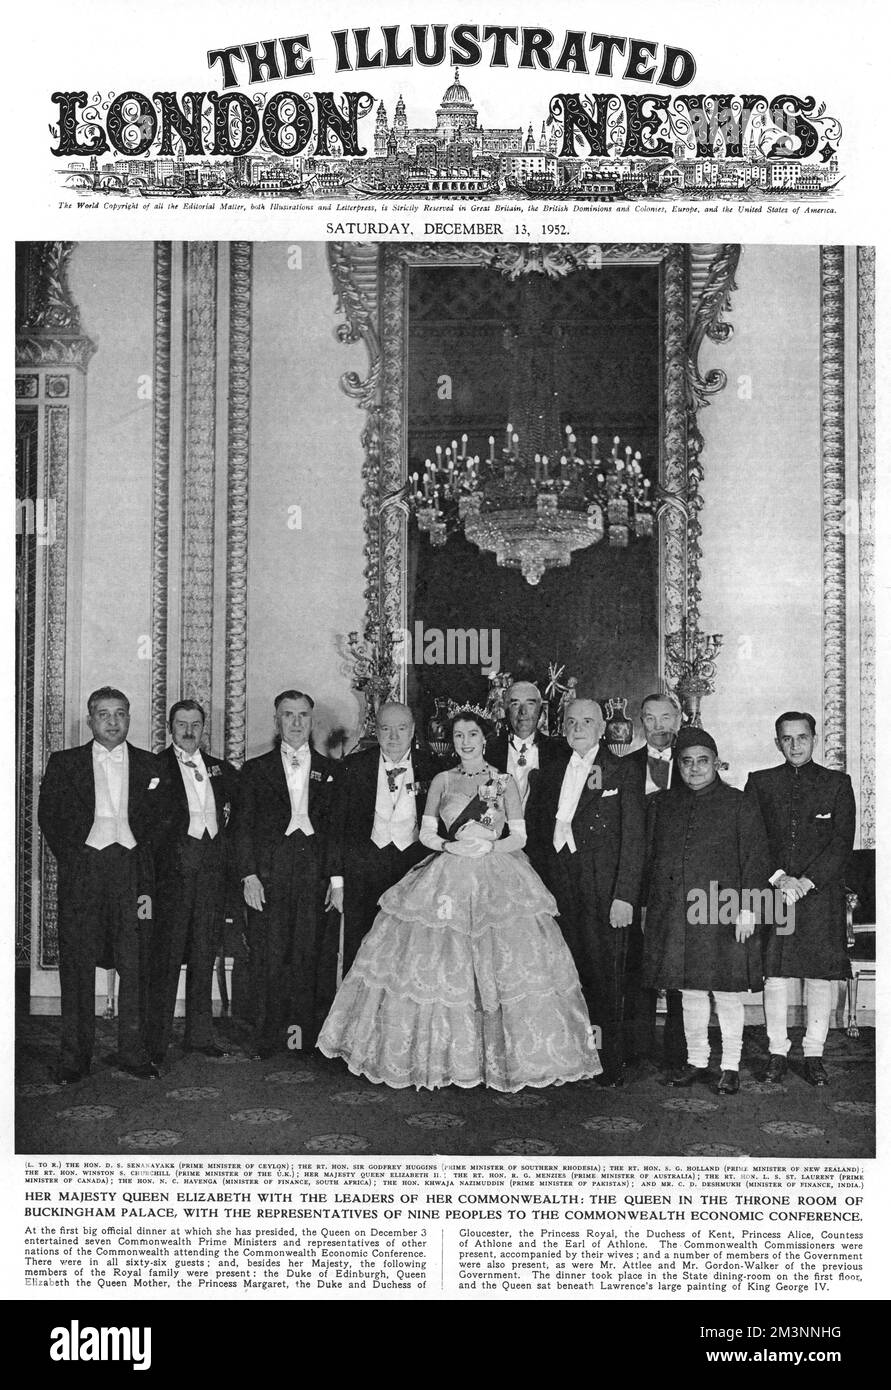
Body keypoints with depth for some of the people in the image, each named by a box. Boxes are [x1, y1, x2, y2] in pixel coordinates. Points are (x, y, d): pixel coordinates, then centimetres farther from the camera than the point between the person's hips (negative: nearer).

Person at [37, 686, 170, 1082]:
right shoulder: (63, 764, 10)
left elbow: (161, 826, 8)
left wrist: (149, 884, -1)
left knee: (135, 967, 1)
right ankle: (75, 1056, 9)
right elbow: (49, 819, 8)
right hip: (83, 868, -1)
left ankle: (133, 1052, 10)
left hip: (133, 869, 1)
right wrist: (73, 862, -2)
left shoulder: (151, 766, 12)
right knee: (77, 967, 1)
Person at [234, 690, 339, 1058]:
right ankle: (269, 1038, 6)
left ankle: (311, 1036, 6)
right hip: (269, 873, -1)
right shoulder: (256, 769, 13)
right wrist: (248, 875, -5)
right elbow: (244, 827, 6)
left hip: (316, 872, 1)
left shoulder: (330, 770, 15)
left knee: (316, 955, -2)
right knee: (269, 956, -2)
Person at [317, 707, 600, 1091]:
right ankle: (440, 1055, 8)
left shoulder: (505, 782, 6)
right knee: (437, 965, -3)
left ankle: (499, 1055, 5)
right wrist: (451, 846, -12)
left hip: (497, 879, -1)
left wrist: (489, 846, -14)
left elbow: (519, 836, 3)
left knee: (505, 966, -6)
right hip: (446, 879, 1)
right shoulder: (442, 781, 9)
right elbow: (426, 834, 6)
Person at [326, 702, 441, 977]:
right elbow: (337, 826, 5)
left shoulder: (430, 768, 5)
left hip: (416, 870, 0)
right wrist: (337, 881, 1)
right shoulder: (354, 766, 4)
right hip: (363, 867, 0)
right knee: (359, 955, -1)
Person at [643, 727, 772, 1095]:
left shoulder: (739, 804, 1)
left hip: (723, 914, -3)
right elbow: (652, 858, 16)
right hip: (674, 914, 4)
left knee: (727, 992, 1)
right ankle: (696, 1061, 22)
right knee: (690, 992, 10)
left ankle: (730, 1067, 13)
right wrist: (652, 906, 11)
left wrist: (747, 909, -9)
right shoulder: (664, 805, 12)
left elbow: (756, 859, -2)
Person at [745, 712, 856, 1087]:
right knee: (774, 975, 0)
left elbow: (843, 842, 0)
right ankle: (777, 1052, 11)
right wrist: (777, 878, -9)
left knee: (820, 977, 0)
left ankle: (814, 1055, 10)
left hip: (821, 893, 0)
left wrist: (806, 881, -10)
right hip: (771, 892, 1)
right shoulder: (760, 783, 10)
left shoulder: (837, 783, 8)